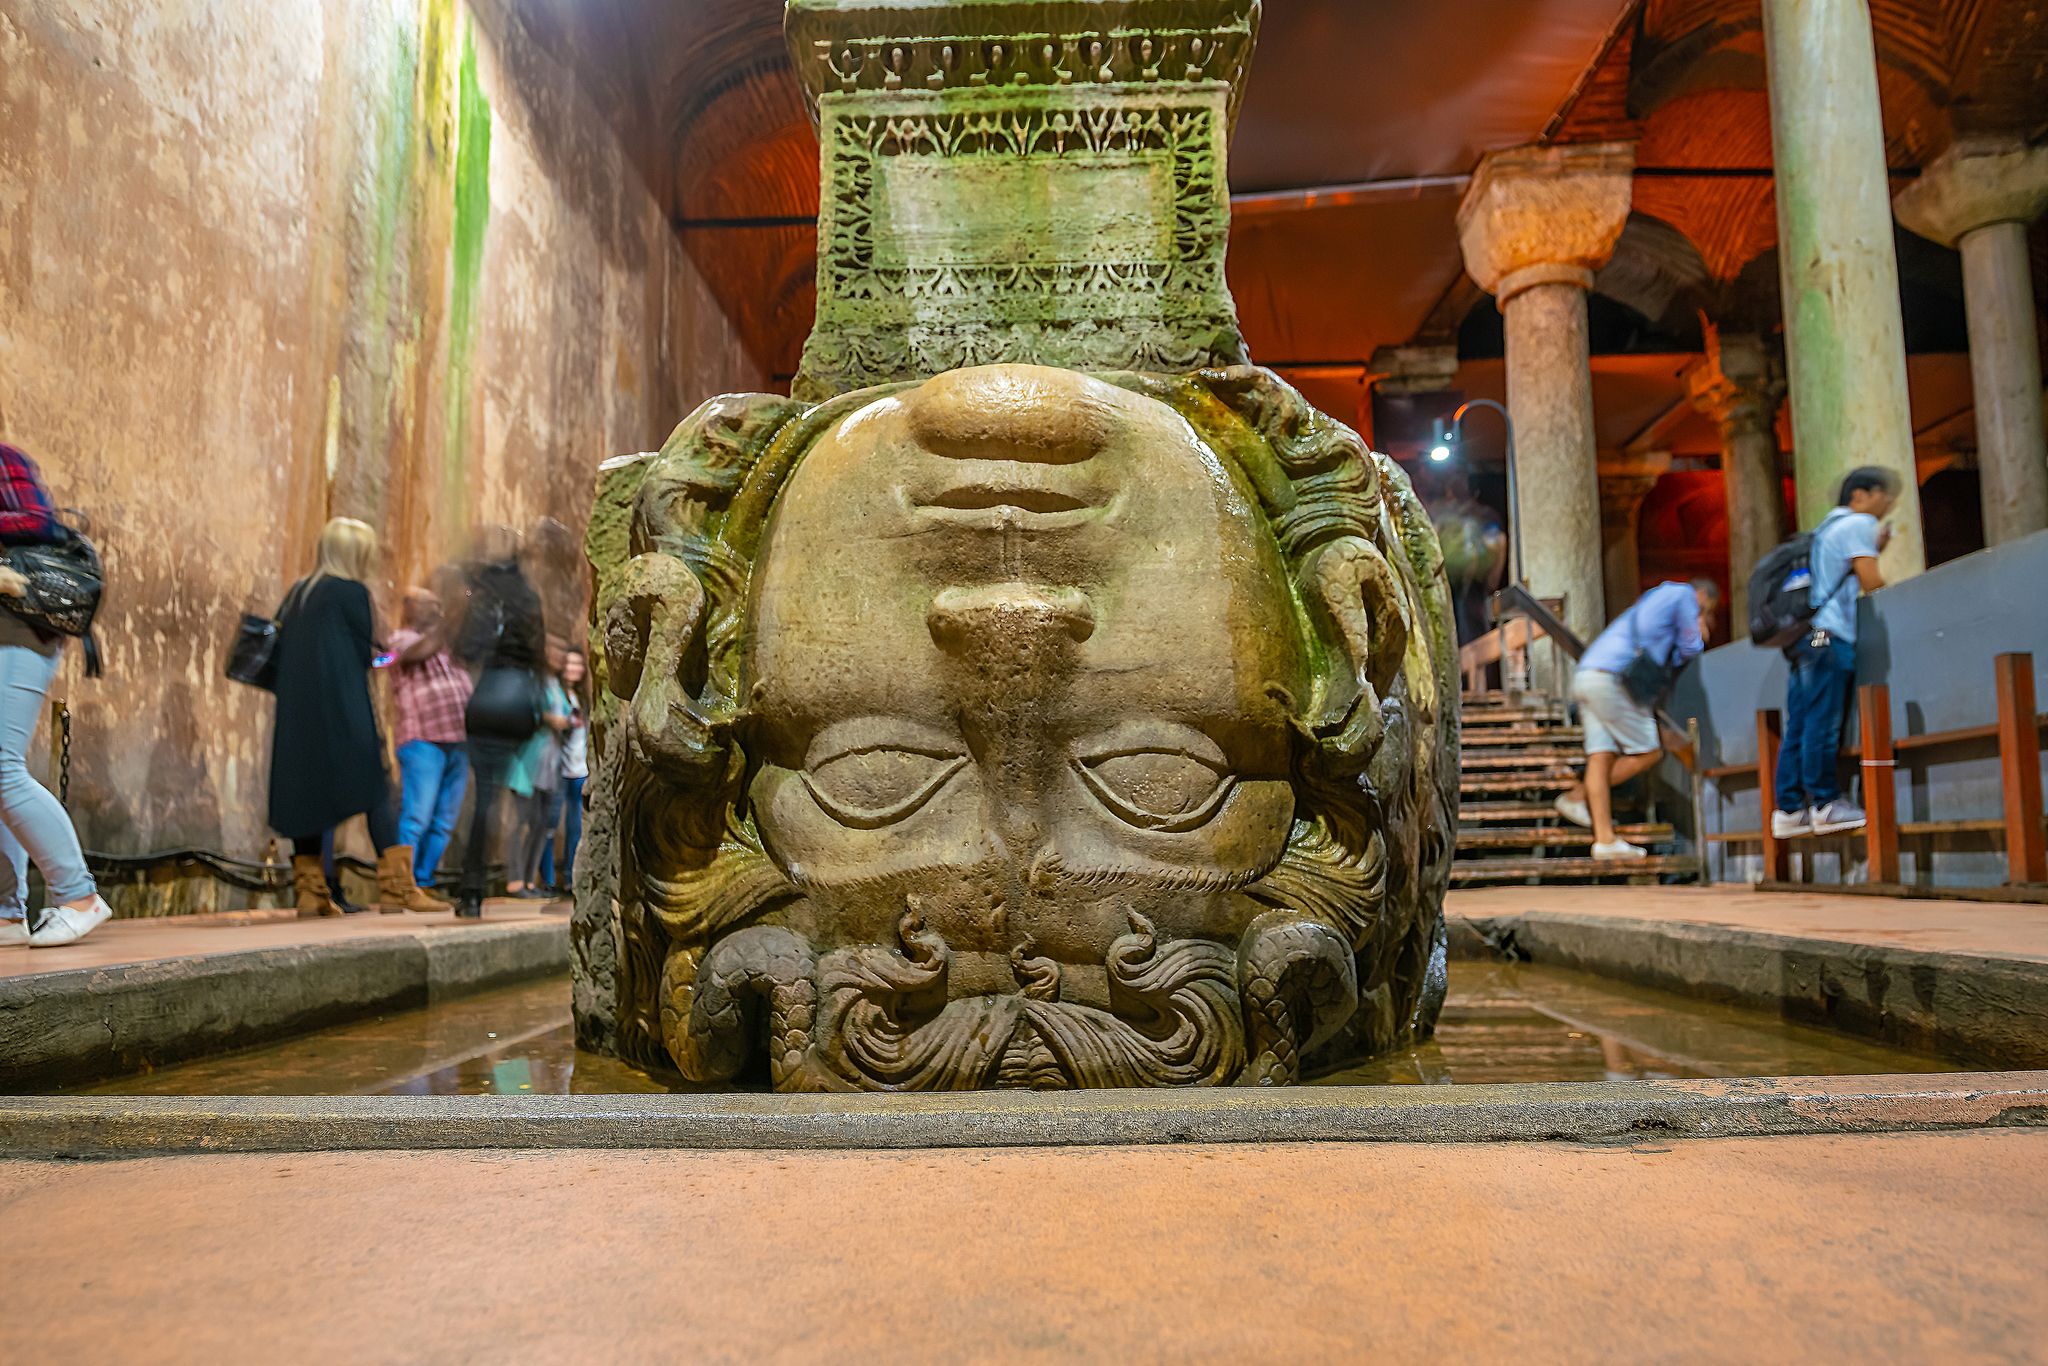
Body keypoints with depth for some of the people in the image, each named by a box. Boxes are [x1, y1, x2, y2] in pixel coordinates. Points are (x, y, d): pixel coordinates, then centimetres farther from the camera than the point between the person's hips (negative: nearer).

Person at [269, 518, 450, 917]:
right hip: (344, 711, -7)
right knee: (375, 789, -5)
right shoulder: (353, 593, -7)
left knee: (305, 789, 9)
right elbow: (367, 652, -3)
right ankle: (396, 885, -10)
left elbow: (278, 646, 16)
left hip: (298, 710, 7)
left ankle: (309, 888, 9)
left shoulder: (297, 593, 13)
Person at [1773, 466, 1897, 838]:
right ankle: (1825, 803, -8)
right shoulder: (1860, 524, -1)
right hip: (1830, 634, -9)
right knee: (1823, 723, -9)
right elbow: (1871, 583, -7)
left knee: (1800, 728, 5)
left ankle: (1789, 810, 4)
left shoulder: (1828, 527, 27)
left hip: (1807, 637, 9)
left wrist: (1875, 549, 22)